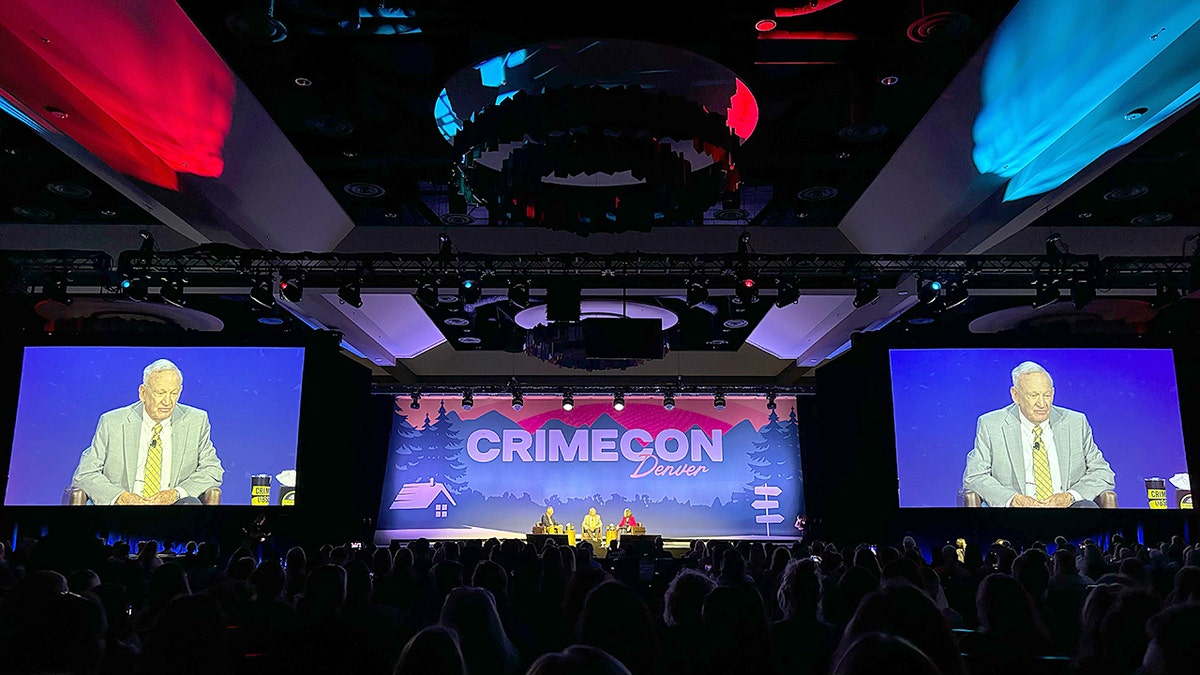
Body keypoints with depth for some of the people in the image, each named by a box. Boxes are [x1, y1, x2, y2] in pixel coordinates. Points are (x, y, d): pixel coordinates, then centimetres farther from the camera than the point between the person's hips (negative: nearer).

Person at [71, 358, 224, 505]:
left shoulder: (196, 421, 4)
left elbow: (212, 470, 5)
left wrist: (176, 493, -13)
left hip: (172, 502, 0)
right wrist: (121, 496, -16)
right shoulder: (112, 423, 2)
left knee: (190, 502, -32)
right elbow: (84, 474, 3)